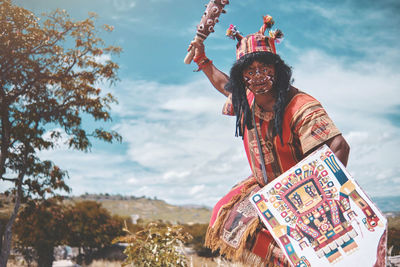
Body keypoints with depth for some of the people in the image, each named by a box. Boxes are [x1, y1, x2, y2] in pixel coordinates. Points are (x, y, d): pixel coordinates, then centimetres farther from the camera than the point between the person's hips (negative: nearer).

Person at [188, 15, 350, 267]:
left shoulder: (301, 107, -32)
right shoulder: (246, 99, -7)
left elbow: (339, 147, -41)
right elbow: (224, 84, 18)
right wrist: (202, 60, 13)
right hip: (264, 186, 8)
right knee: (227, 214, 17)